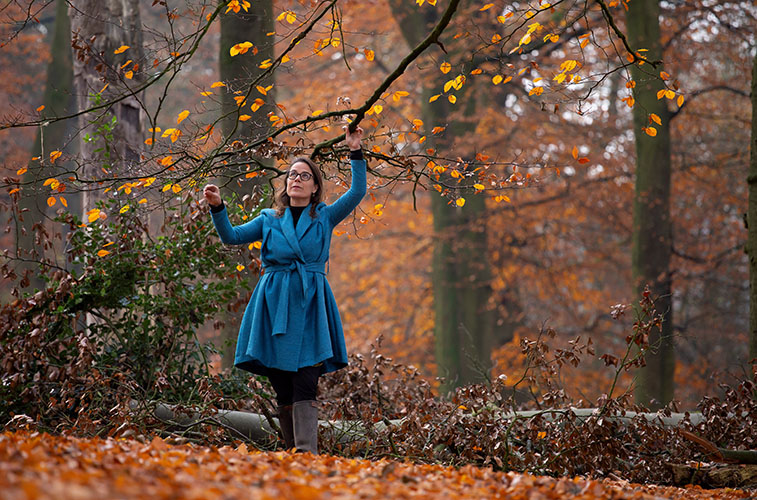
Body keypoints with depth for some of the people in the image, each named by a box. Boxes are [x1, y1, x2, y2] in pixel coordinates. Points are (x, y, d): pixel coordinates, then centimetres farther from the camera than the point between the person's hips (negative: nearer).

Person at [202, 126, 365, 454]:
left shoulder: (324, 217, 11)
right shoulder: (269, 219, 15)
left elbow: (357, 192, 2)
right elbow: (232, 236, 11)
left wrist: (356, 153, -5)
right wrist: (217, 207, -4)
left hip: (310, 307, -2)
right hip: (274, 306, 2)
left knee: (305, 386, -15)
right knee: (283, 390, 2)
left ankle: (308, 455, -23)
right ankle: (292, 454, 9)